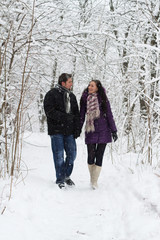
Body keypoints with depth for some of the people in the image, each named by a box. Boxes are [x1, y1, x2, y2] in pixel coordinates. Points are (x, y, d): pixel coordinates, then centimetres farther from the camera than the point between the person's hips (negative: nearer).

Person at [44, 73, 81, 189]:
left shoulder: (71, 96, 15)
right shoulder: (52, 94, -3)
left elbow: (77, 114, 16)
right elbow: (49, 111, -13)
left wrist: (77, 129, 5)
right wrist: (64, 117, -21)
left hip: (69, 131, 5)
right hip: (57, 131, -5)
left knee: (72, 154, 6)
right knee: (59, 155, -3)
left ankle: (66, 175, 25)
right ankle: (60, 180, 6)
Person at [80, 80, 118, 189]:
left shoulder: (103, 99, 0)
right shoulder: (85, 99, 5)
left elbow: (109, 115, 3)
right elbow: (81, 116, 9)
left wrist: (114, 131, 0)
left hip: (103, 131, -1)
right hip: (90, 131, 1)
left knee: (99, 156, -2)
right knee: (91, 156, -3)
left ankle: (95, 181, 4)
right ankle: (92, 178, 16)